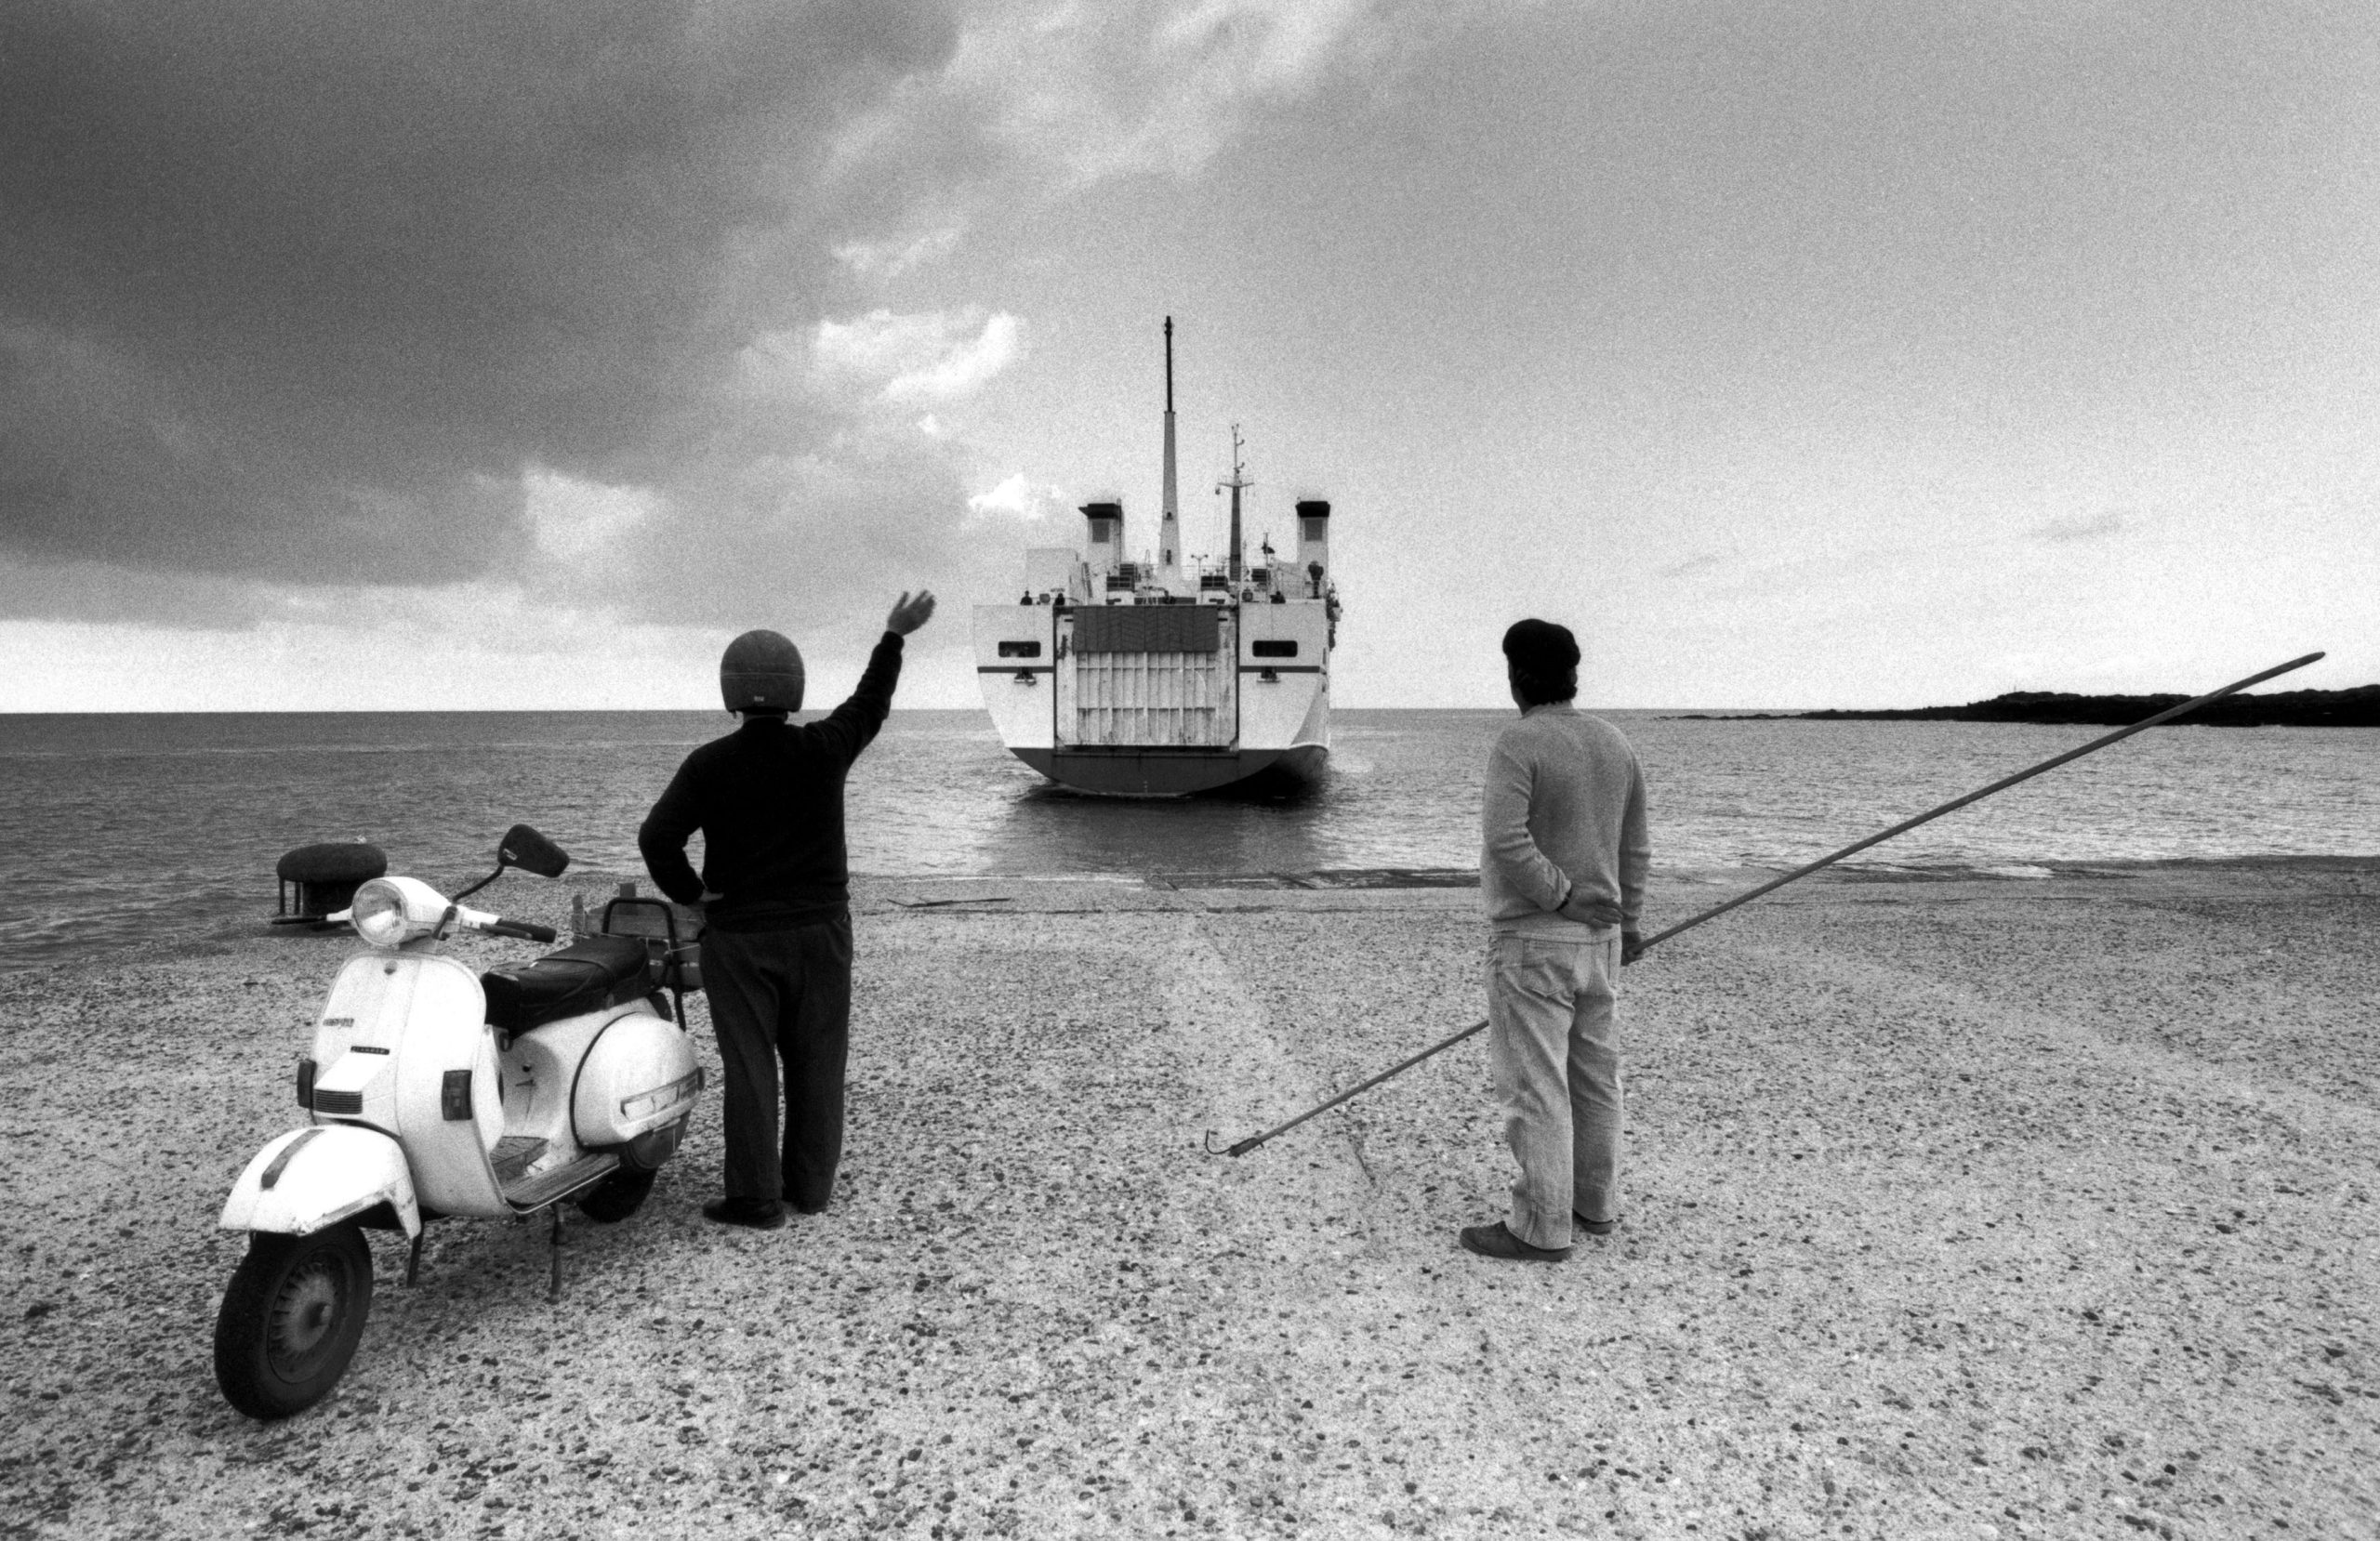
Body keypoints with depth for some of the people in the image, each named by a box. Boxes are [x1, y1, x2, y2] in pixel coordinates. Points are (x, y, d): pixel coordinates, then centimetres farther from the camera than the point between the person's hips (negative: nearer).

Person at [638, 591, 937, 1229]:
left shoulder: (709, 764, -10)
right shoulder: (823, 751, -9)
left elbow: (656, 837, -17)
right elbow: (870, 705, 9)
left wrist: (691, 894, -1)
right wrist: (896, 635, 19)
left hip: (738, 937, -1)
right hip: (820, 930, 1)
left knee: (749, 1067, 5)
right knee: (816, 1062, 11)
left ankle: (756, 1198, 8)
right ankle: (811, 1185, 20)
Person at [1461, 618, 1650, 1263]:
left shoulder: (1518, 744, -16)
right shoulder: (1613, 743, 6)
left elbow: (1506, 840, -29)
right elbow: (1636, 848, 13)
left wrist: (1563, 896, -18)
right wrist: (1627, 920, 23)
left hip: (1532, 940, -8)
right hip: (1597, 938, 8)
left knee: (1534, 1086, -1)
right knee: (1593, 1074, 16)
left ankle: (1540, 1228, 6)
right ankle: (1594, 1204, 29)